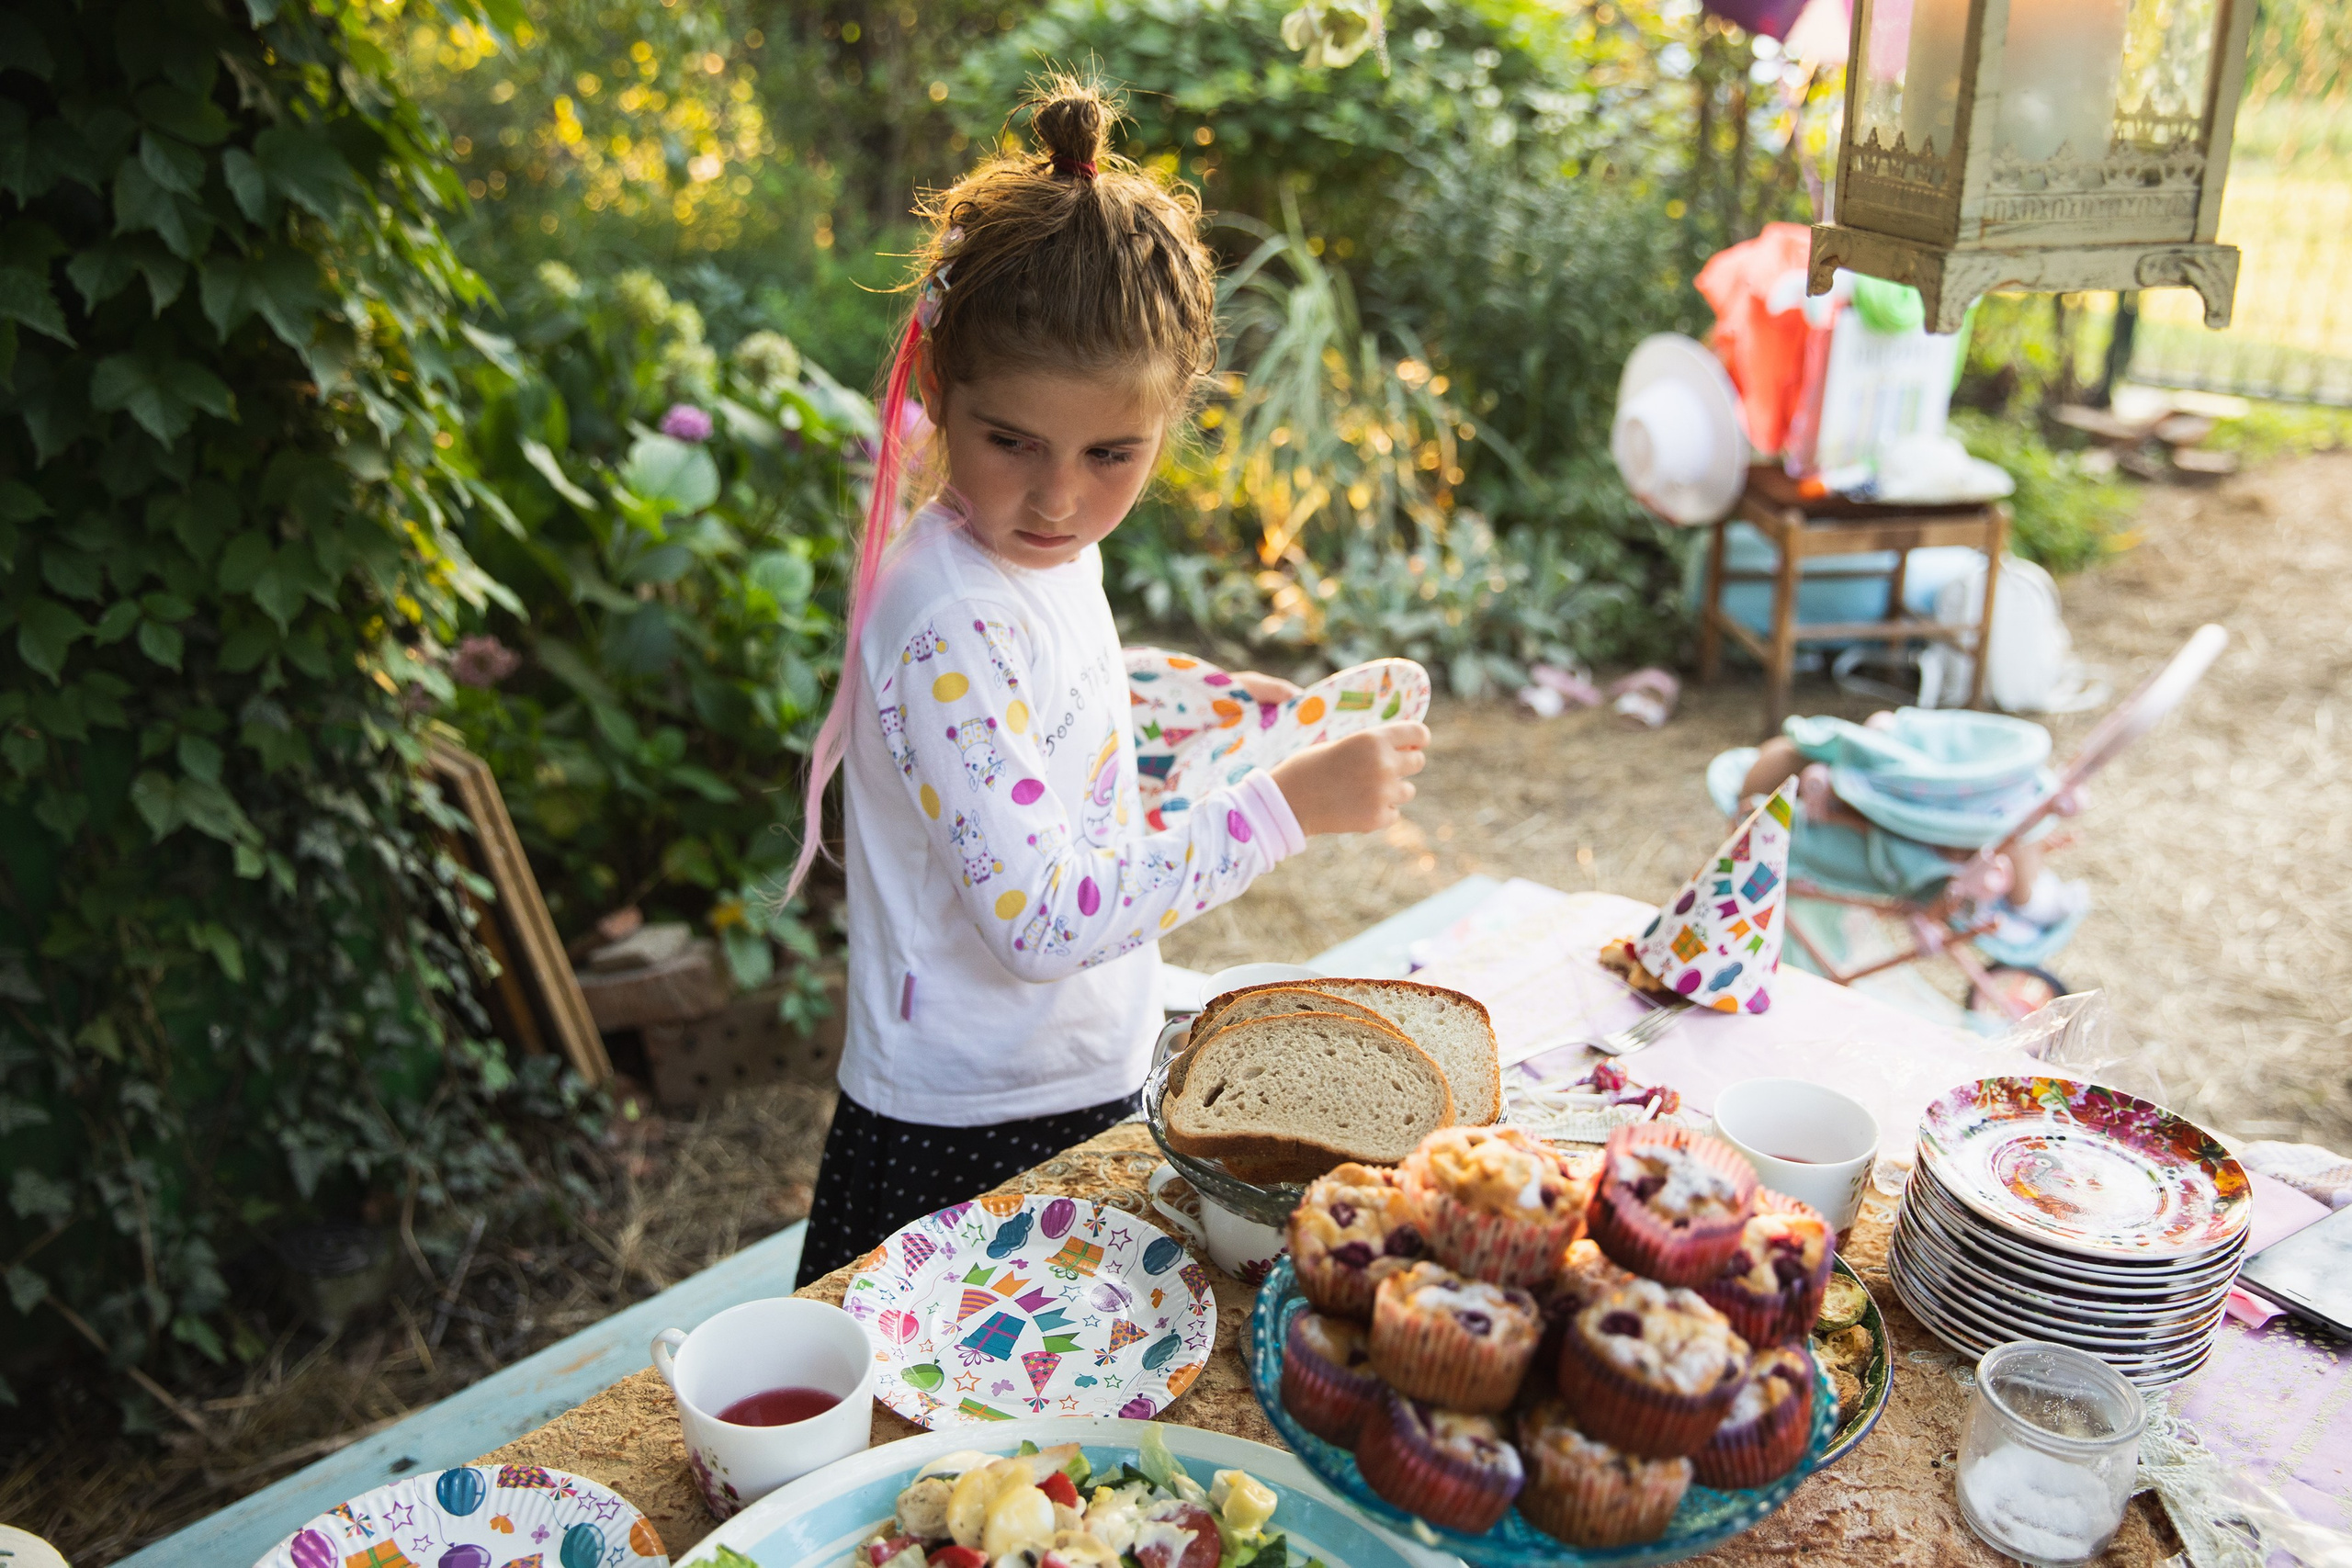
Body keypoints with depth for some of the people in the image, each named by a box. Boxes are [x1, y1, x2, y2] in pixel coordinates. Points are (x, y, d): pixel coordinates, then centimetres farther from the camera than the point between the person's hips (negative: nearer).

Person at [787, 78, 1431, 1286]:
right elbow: (1044, 920, -31)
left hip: (1085, 1096, 8)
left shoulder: (1046, 551, 0)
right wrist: (1283, 805, -29)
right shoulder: (946, 631, -28)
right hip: (959, 1146, -8)